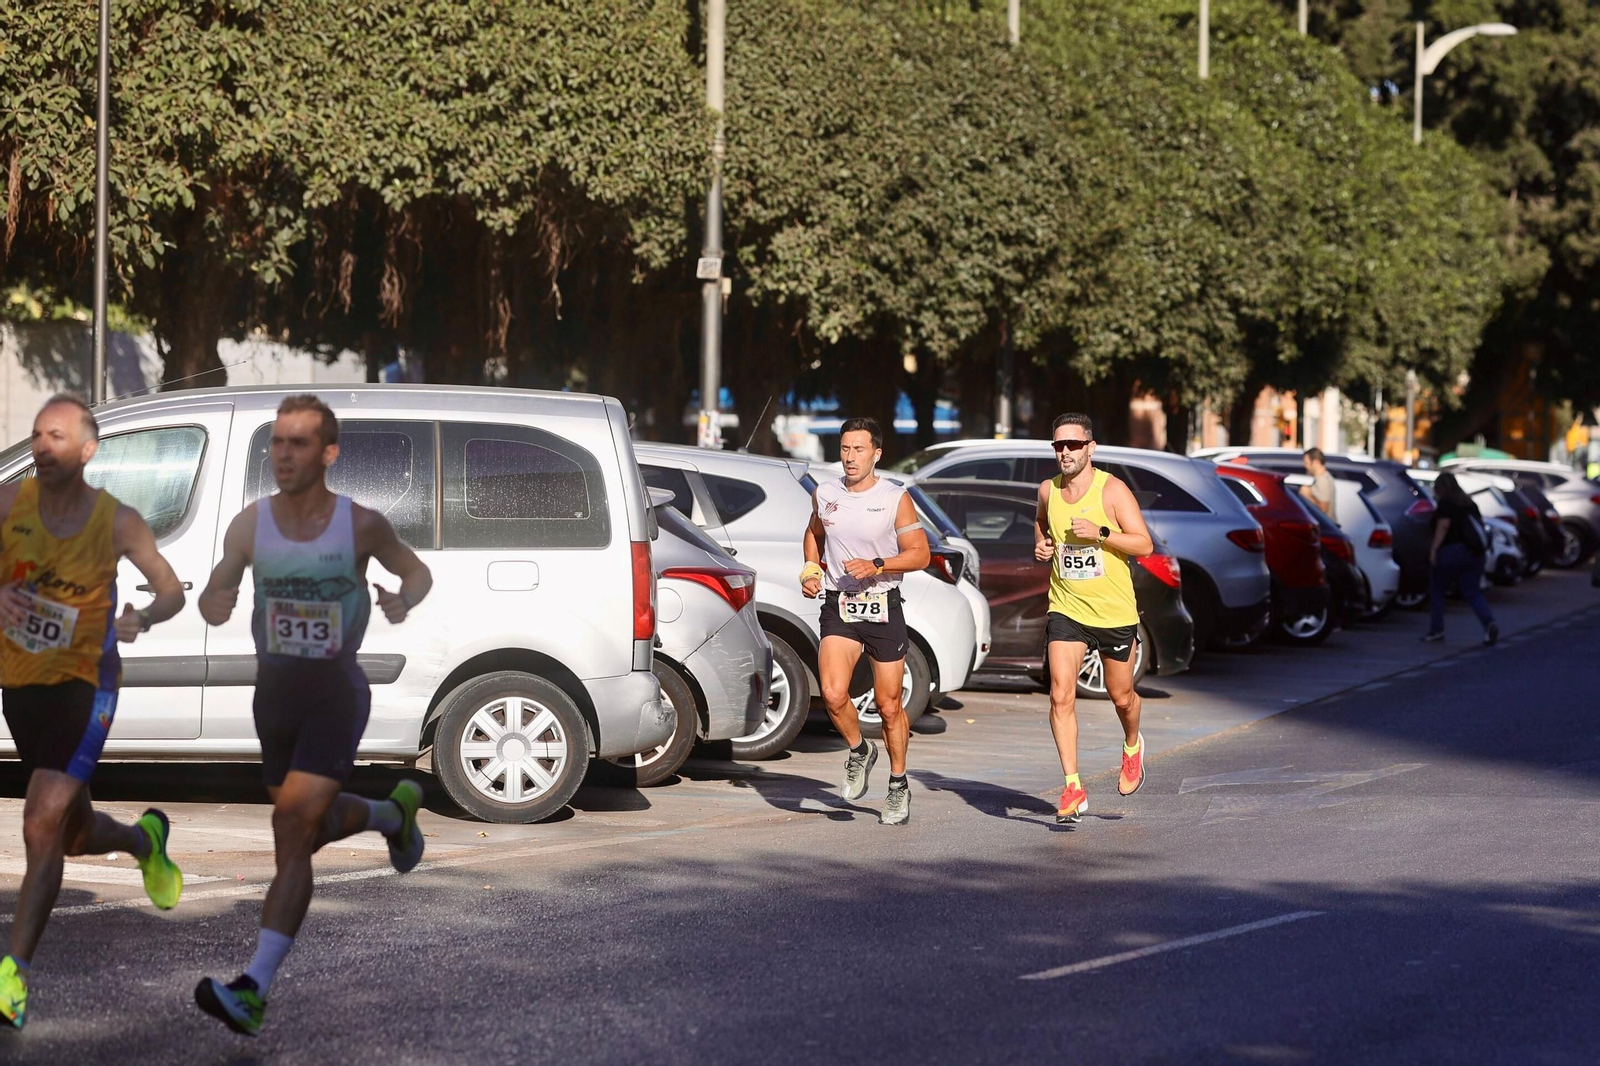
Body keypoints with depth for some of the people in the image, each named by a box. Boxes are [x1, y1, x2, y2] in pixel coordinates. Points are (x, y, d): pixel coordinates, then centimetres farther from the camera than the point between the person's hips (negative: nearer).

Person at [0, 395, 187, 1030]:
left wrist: (144, 619, -19)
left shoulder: (117, 522, -8)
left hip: (83, 684, -4)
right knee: (74, 833, 19)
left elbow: (173, 591, 3)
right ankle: (146, 840, 52)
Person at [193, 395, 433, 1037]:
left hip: (336, 690, -5)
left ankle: (254, 990, -22)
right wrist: (214, 603, -19)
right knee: (315, 826, 21)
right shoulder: (250, 524, -2)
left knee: (293, 829, -17)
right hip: (274, 689, 5)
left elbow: (417, 573, 8)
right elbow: (214, 597, 6)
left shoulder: (362, 525, -8)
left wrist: (405, 602, -15)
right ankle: (395, 813, 55)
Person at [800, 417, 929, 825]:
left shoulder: (895, 498, -5)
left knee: (889, 705, 4)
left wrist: (877, 565, -19)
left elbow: (919, 554, -5)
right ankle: (859, 751, 11)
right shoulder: (824, 495, 5)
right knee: (833, 694, -18)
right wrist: (811, 569, 7)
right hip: (838, 608, 2)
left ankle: (898, 785, 23)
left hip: (883, 608, -2)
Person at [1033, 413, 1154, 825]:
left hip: (1115, 612, -2)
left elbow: (1144, 544, -12)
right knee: (1061, 695, -14)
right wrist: (1041, 545, 4)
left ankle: (1133, 745, 47)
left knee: (1121, 696, 13)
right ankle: (1073, 789, -13)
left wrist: (1100, 533, -25)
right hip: (1066, 610, 2)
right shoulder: (1048, 491, 2)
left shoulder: (1112, 489, -10)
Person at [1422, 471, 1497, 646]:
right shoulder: (1468, 502, 17)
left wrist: (1434, 548, -17)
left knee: (1437, 591, 11)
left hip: (1450, 552, -6)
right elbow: (1480, 522, 16)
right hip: (1473, 552, 6)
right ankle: (1490, 623, -21)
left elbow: (1443, 525, -17)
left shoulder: (1444, 503, -4)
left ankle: (1436, 630, 12)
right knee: (1472, 593, 2)